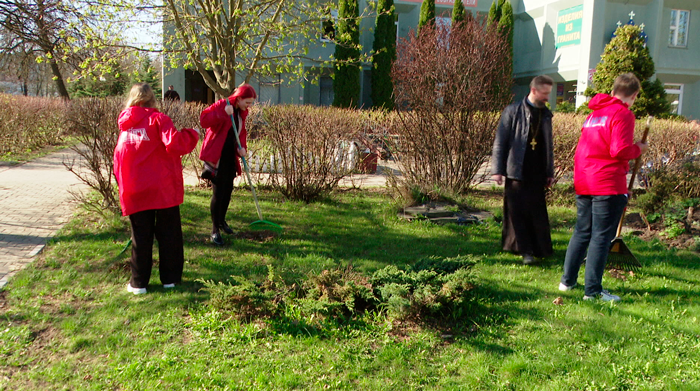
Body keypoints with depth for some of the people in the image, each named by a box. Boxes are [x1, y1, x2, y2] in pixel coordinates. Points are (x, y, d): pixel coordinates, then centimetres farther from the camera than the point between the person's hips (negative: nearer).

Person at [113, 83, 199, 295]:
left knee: (140, 236, 11)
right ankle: (170, 277, 16)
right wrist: (191, 134, -4)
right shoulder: (158, 119, -7)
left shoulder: (125, 125, 9)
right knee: (169, 233, 9)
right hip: (163, 188, -4)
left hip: (134, 190, 4)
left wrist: (124, 185, 20)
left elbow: (118, 159, 13)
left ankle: (139, 282, 15)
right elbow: (175, 144, -21)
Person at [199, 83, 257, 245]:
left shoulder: (241, 113, 9)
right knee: (218, 192, -6)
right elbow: (204, 119, -24)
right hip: (216, 156, -8)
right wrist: (223, 113, -35)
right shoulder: (221, 105, -13)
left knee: (228, 190, 16)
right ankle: (215, 230, 2)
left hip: (230, 156, 8)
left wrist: (242, 147, -3)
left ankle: (221, 220, 36)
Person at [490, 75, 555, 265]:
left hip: (537, 173, 5)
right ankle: (525, 250, 2)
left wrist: (550, 172, 16)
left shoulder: (545, 114, 12)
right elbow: (500, 141, -4)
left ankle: (540, 248, 17)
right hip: (516, 171, -4)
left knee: (537, 211, 6)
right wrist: (497, 169, -8)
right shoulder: (513, 111, -4)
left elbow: (548, 146, 18)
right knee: (517, 210, -3)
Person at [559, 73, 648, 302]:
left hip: (583, 183, 8)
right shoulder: (622, 114, -9)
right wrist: (638, 149, 0)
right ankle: (593, 290, 1)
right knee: (602, 236, -2)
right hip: (608, 183, -8)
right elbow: (620, 150, -19)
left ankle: (567, 280, 22)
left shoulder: (594, 113, 16)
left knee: (582, 232, 16)